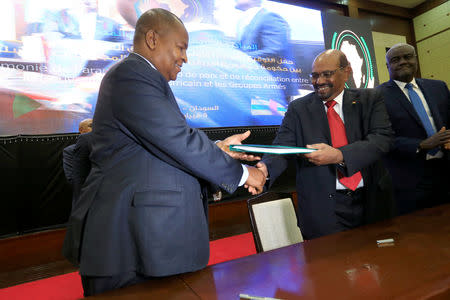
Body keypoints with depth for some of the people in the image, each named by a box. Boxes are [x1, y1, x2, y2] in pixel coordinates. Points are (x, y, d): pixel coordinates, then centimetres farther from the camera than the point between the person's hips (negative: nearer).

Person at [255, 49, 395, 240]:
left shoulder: (369, 99, 3)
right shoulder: (298, 108, 1)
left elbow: (382, 138, -11)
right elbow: (282, 147, -8)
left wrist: (339, 155, -29)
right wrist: (265, 169, -31)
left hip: (372, 201, 2)